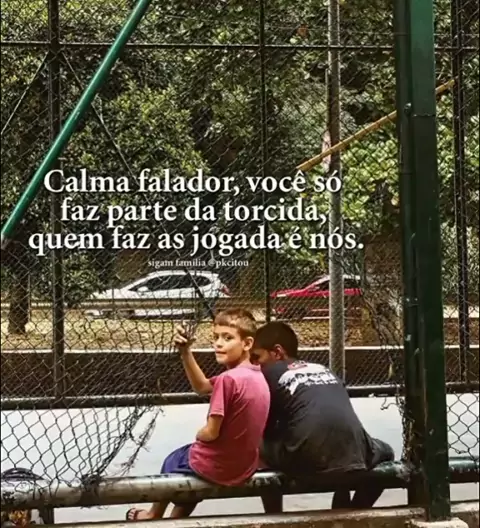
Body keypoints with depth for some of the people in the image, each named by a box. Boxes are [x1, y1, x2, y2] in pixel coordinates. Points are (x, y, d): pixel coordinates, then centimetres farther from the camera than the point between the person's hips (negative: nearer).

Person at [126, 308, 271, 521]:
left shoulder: (228, 378, -27)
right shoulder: (257, 376, 0)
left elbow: (211, 433, -22)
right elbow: (201, 386, 10)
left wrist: (198, 435, 1)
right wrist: (186, 352, -2)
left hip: (218, 467, -7)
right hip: (245, 466, 7)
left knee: (172, 461, 24)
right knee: (188, 455, 34)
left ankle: (154, 515, 49)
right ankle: (176, 518, 48)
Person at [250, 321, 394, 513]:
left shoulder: (270, 373, 16)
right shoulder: (323, 369, 29)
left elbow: (265, 429, 18)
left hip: (305, 459, -4)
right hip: (352, 454, 4)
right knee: (384, 452, 38)